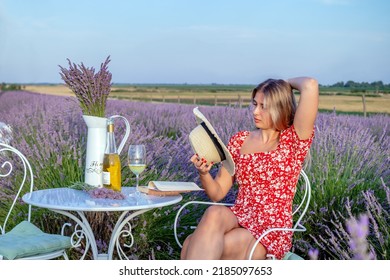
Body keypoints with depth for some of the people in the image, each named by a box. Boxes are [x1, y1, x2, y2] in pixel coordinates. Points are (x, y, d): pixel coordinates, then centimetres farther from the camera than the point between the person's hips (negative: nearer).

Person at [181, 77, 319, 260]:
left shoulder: (293, 140, 0)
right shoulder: (239, 140, 12)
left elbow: (310, 86, -14)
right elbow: (217, 193, 11)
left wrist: (286, 83, 7)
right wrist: (203, 173, -9)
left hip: (272, 232, -4)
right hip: (237, 219, 4)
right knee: (214, 214, -34)